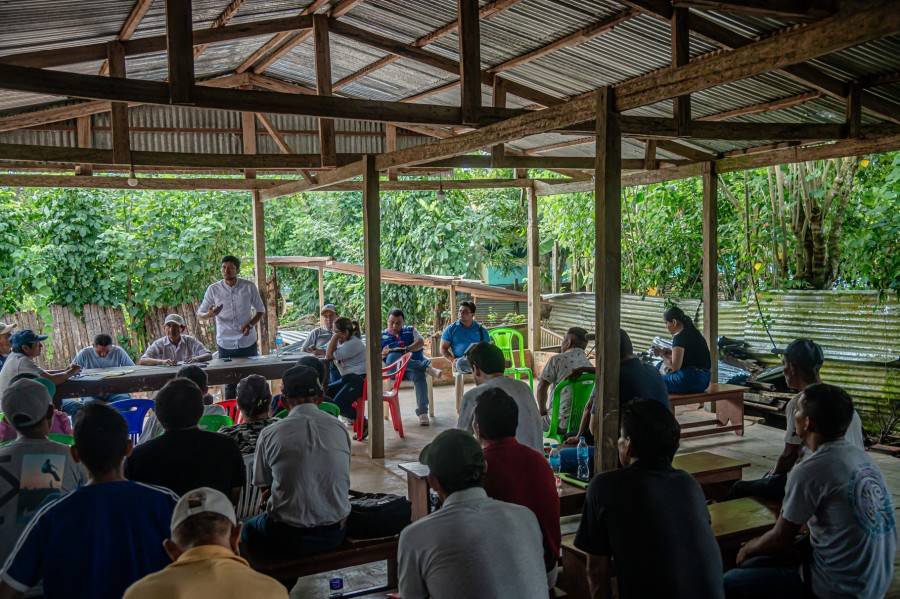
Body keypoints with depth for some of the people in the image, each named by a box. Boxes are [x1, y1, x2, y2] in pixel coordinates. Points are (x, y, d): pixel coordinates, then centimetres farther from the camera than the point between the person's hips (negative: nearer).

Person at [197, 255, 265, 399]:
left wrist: (250, 324, -11)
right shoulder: (213, 289, -4)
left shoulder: (249, 287, -4)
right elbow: (200, 313, 4)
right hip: (225, 344, 0)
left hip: (248, 342, 0)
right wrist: (209, 314, -20)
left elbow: (261, 310, 7)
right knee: (229, 384, 6)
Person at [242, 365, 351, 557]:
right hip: (333, 534, 4)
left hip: (288, 538, -3)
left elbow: (264, 487, 1)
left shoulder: (269, 434, -11)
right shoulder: (339, 428, -4)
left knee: (246, 528, 26)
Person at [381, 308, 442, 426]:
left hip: (413, 367, 1)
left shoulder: (410, 331, 23)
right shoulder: (382, 336, 21)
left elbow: (420, 342, 4)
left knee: (419, 375, -37)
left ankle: (422, 412, -36)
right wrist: (383, 354, -10)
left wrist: (406, 349, -12)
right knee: (392, 357, -36)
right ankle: (427, 368, -38)